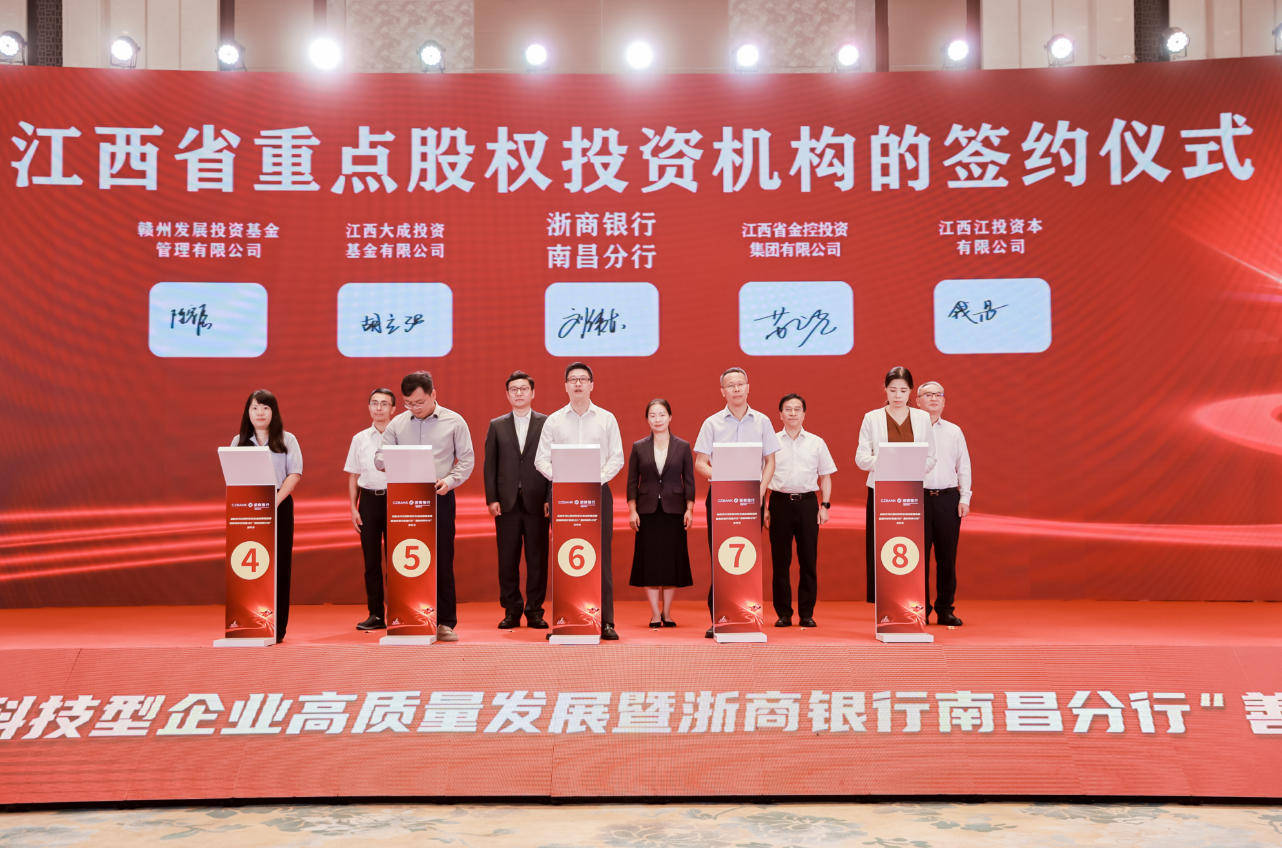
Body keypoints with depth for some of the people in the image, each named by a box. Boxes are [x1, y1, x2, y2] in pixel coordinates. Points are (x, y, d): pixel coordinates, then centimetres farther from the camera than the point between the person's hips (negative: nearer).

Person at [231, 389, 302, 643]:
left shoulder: (287, 440, 7)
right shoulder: (238, 442, 13)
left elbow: (295, 474, -1)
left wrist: (275, 501, -13)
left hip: (279, 507, -1)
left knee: (279, 564, -3)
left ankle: (277, 627, 1)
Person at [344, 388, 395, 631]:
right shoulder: (359, 439, 11)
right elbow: (353, 476, 14)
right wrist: (353, 508, 6)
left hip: (394, 499, -3)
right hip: (368, 499, 3)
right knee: (371, 559, 5)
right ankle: (376, 614, 11)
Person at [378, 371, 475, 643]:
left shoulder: (454, 422, 4)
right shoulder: (397, 424, 11)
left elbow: (466, 459, 4)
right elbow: (380, 458, 13)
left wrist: (449, 481, -12)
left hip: (440, 498, -2)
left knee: (442, 559, -2)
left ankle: (445, 622, 4)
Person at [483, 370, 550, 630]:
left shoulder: (547, 423, 6)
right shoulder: (497, 426, 11)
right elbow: (490, 465, 8)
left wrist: (550, 499, -5)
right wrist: (491, 499, -1)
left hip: (537, 502, -1)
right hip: (506, 503, 1)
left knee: (538, 559, 1)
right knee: (507, 559, 3)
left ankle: (535, 610, 10)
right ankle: (511, 611, 12)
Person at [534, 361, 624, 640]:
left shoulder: (607, 419, 9)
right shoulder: (554, 421, 9)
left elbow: (617, 457, 5)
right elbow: (541, 459, 5)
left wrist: (598, 479, -11)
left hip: (598, 492, 0)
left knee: (601, 557, -3)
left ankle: (606, 622, 0)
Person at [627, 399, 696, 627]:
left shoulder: (683, 447, 4)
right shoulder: (638, 447, 5)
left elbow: (689, 481, 5)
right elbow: (632, 482, 6)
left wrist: (689, 510, -3)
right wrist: (632, 510, -2)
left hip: (674, 511, 0)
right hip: (647, 512, 0)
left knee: (673, 560, 2)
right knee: (649, 561, -1)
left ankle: (667, 612, 13)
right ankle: (655, 614, 5)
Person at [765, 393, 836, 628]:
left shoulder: (816, 443, 9)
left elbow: (825, 477, 12)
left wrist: (825, 505, 3)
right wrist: (763, 507, 0)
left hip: (807, 503, 1)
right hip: (780, 502, -1)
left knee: (808, 560, 1)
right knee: (780, 560, 1)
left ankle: (807, 613, 9)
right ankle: (783, 613, 9)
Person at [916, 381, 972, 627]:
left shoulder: (954, 431, 14)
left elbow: (964, 467, 13)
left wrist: (964, 498, 4)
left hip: (948, 498, 2)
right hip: (918, 498, -2)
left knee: (947, 556, 3)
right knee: (919, 555, -3)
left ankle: (945, 610, 12)